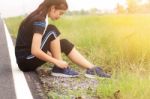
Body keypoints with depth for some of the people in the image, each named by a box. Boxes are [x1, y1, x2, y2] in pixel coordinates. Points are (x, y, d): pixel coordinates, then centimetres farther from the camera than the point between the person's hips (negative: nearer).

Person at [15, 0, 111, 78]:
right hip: (25, 60, -9)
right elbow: (35, 51, -29)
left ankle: (92, 69, -4)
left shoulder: (38, 16, 8)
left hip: (29, 58, 9)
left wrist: (51, 54, 10)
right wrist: (57, 61, -20)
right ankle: (59, 68, -11)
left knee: (64, 43, 3)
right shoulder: (40, 21, -21)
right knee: (52, 31, -20)